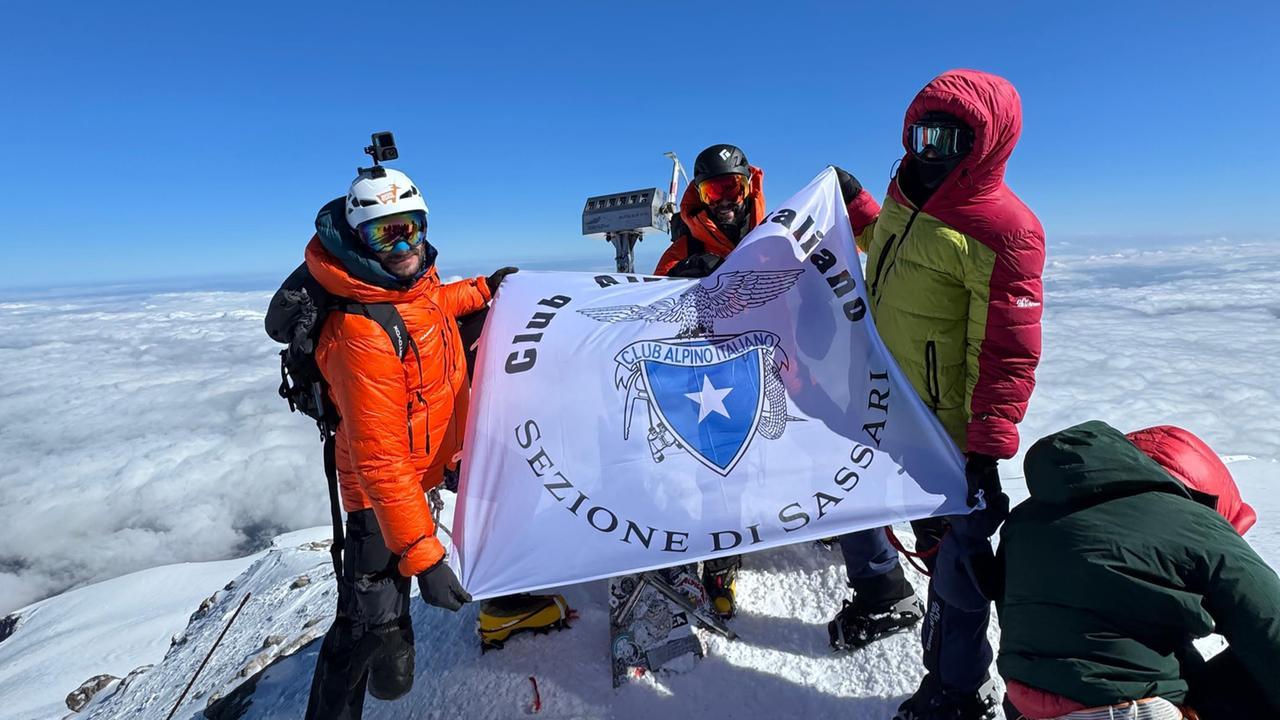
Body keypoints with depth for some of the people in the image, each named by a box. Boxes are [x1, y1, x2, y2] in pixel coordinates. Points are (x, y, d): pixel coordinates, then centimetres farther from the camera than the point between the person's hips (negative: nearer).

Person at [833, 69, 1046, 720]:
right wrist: (855, 204, 27)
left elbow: (1009, 353, -22)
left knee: (953, 550, 6)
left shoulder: (1002, 230, -20)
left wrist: (987, 451, -25)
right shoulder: (907, 195, 4)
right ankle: (883, 596, 51)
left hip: (945, 428, -8)